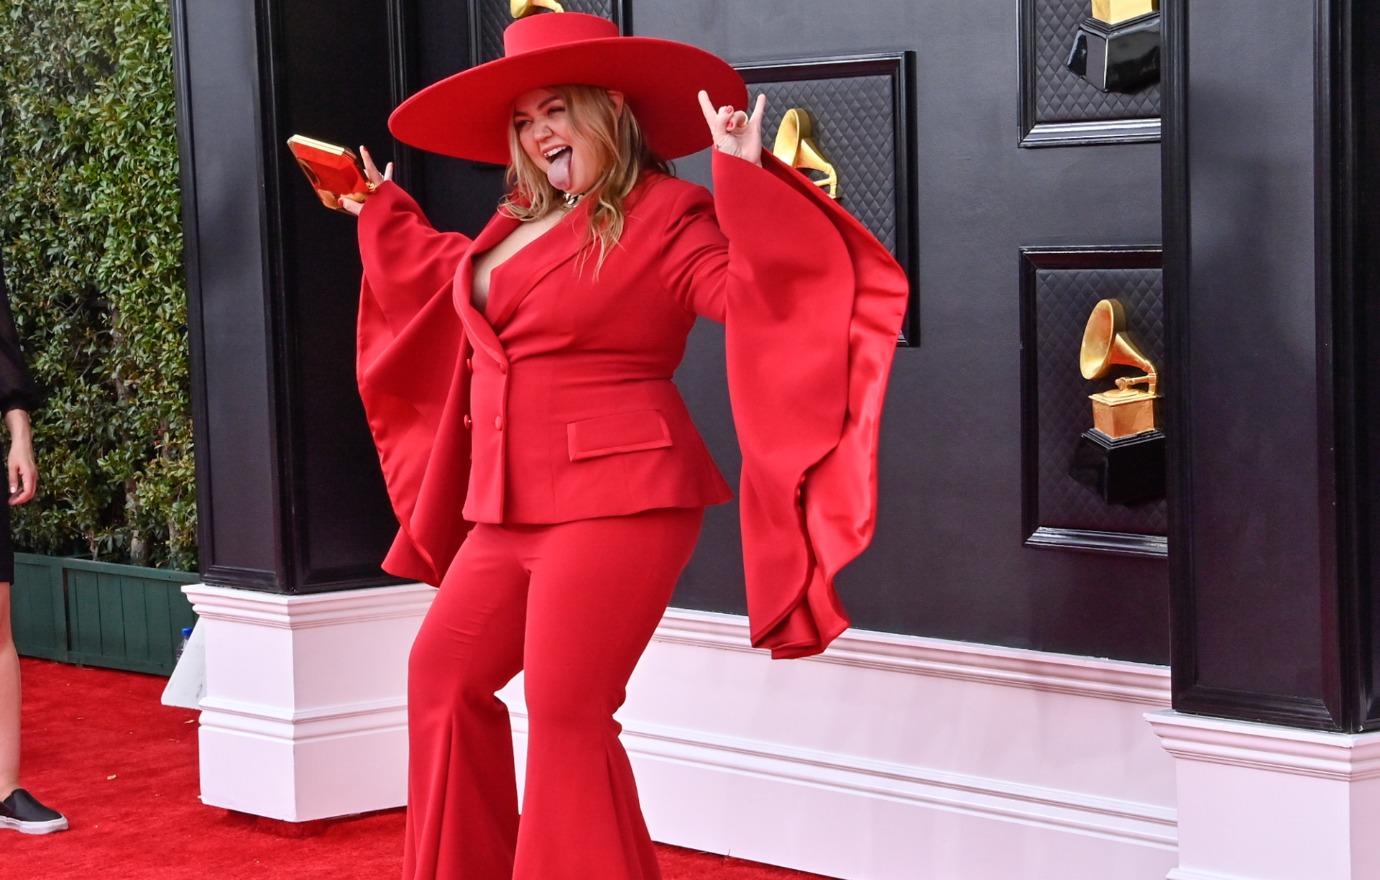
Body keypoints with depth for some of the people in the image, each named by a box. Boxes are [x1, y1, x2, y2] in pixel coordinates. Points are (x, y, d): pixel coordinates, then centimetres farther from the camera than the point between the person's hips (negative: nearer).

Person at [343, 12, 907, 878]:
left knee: (565, 710, -10)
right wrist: (383, 213, 39)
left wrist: (745, 183, -32)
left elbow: (763, 297, -23)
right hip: (510, 509, 9)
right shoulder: (520, 224, 15)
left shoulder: (668, 217, -10)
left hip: (615, 501, -9)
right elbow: (452, 277, 37)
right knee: (444, 672, 11)